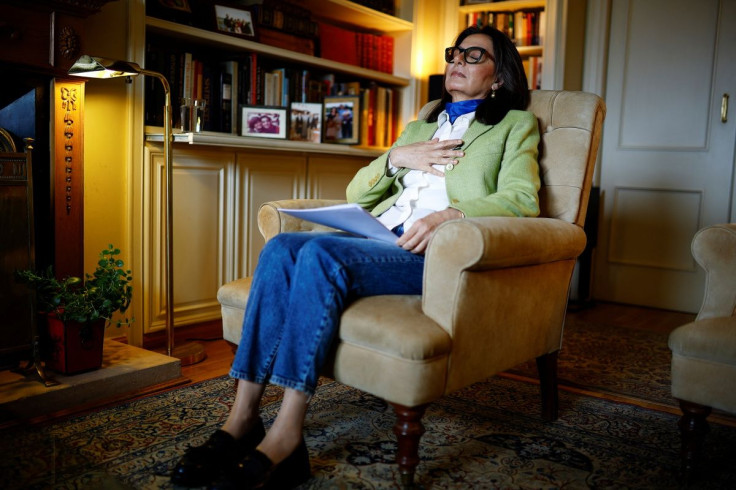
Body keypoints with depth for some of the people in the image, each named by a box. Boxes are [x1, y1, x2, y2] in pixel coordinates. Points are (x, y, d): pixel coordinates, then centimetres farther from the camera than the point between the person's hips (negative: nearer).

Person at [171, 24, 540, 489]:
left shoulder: (515, 125, 19)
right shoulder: (419, 127, 33)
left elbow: (521, 199, -2)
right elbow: (357, 194, 26)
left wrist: (449, 215, -20)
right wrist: (395, 158, 7)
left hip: (437, 253, -5)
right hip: (377, 239, 6)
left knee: (321, 253, -32)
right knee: (282, 247, -23)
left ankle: (285, 435, -30)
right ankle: (242, 419, -23)